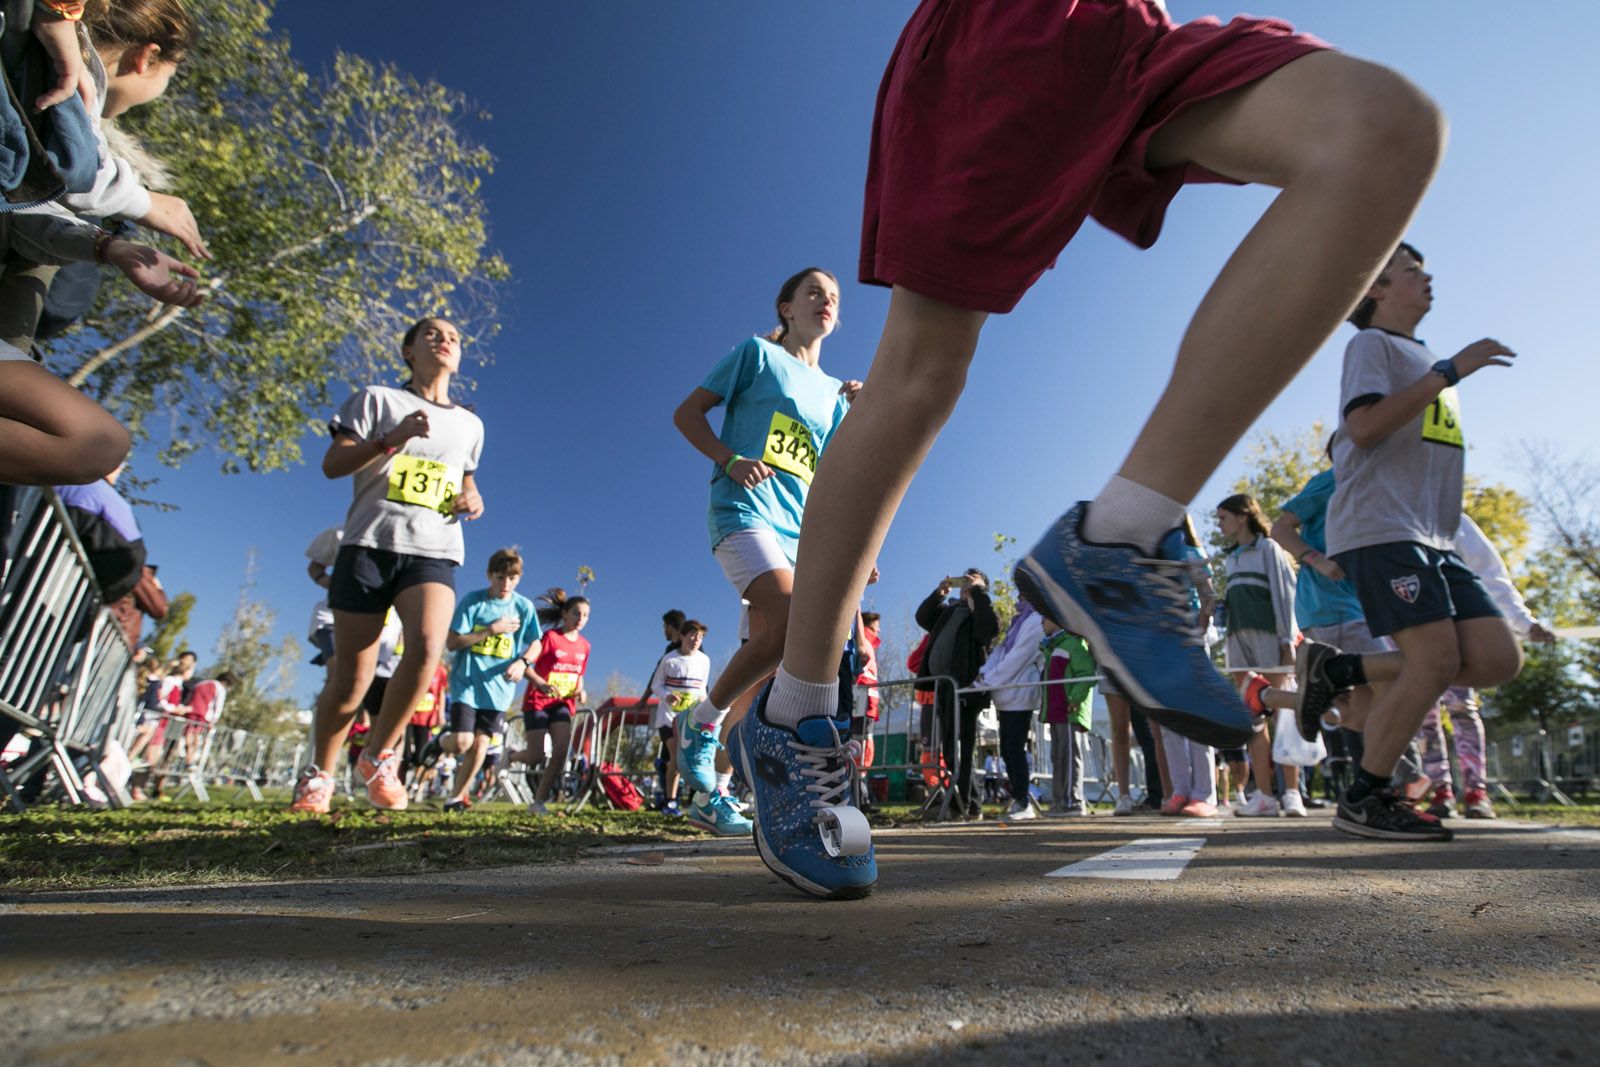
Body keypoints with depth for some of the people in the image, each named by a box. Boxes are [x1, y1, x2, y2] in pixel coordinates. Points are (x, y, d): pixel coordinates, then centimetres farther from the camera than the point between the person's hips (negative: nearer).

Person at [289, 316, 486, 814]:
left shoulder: (470, 424, 20)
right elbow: (332, 464, 3)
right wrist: (392, 438, -11)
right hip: (369, 543, -1)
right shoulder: (377, 399, 11)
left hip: (434, 551, 2)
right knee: (350, 679, 0)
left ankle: (379, 757, -3)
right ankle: (319, 773, 25)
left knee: (427, 645, -25)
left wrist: (473, 498, 10)